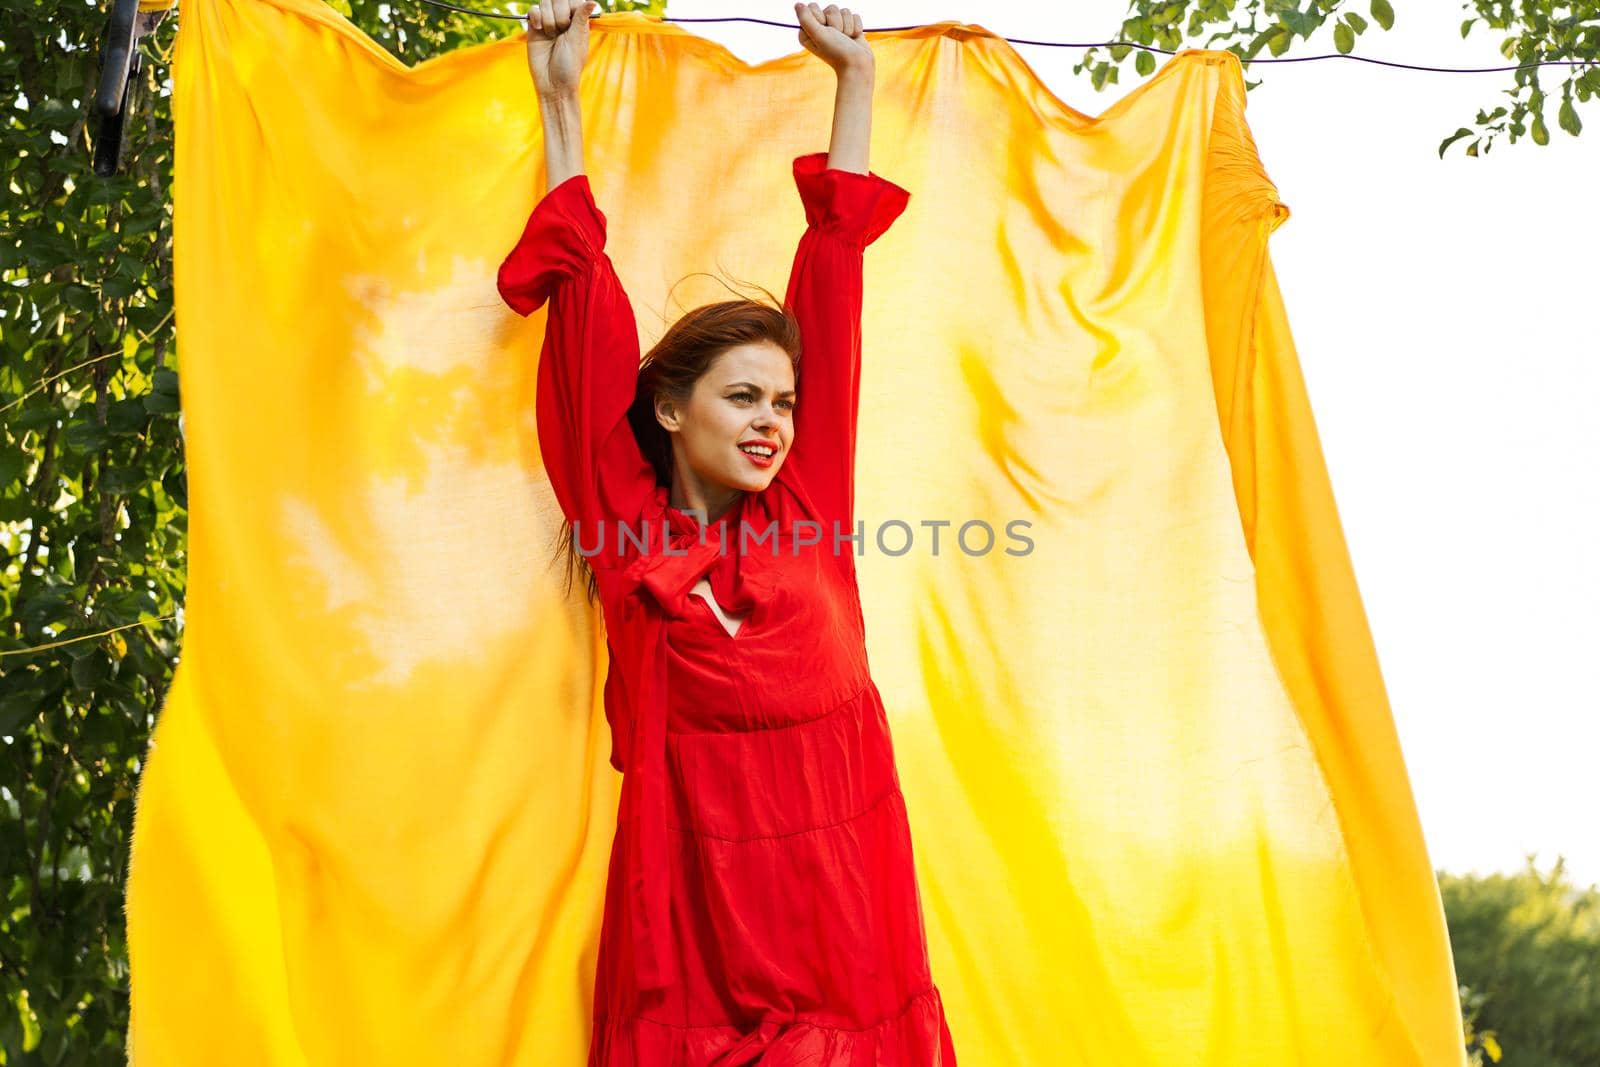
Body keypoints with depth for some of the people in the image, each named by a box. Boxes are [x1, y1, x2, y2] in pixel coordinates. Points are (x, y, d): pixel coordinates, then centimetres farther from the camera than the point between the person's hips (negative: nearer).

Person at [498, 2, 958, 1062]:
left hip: (842, 884, 2)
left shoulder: (805, 510, 10)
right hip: (690, 888, -2)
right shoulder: (626, 524, 5)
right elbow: (587, 306, 10)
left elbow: (834, 271, 16)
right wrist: (561, 99, 16)